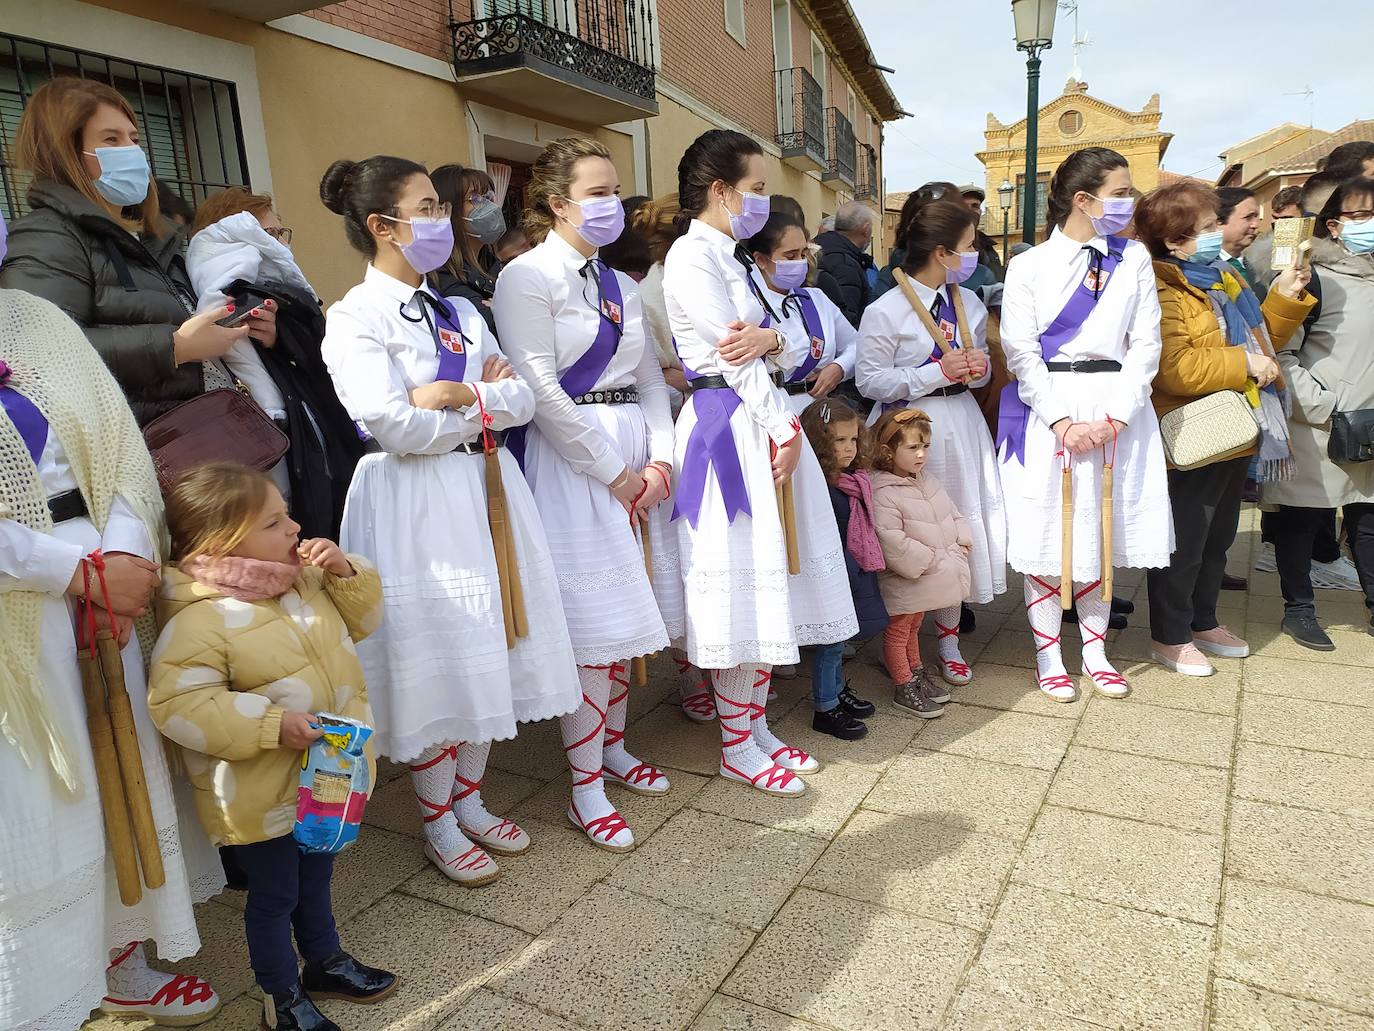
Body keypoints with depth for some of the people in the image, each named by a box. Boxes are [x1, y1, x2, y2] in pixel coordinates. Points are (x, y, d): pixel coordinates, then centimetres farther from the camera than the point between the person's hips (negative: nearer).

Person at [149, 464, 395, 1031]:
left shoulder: (304, 578, -2)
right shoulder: (201, 619, -25)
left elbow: (361, 619, 7)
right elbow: (176, 703, -27)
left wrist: (345, 571, -13)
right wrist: (271, 724, -31)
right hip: (262, 797, -7)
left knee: (316, 876, 27)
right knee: (274, 895, 14)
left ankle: (325, 961, 50)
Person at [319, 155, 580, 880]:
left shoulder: (458, 314, 15)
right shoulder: (355, 317, -6)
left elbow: (521, 397, 6)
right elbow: (393, 424, -18)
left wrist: (461, 396, -13)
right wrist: (484, 407, -6)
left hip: (484, 492, 7)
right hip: (413, 504, -6)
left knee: (485, 654, 11)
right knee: (434, 663, 1)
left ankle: (469, 802, 30)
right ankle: (438, 826, 22)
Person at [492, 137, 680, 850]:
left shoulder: (620, 285, 17)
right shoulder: (527, 277, -6)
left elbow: (650, 381, 14)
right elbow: (541, 391, -14)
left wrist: (660, 458, -1)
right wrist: (614, 472, -12)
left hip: (637, 455, 7)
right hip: (572, 459, -7)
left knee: (627, 609, 11)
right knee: (593, 618, -6)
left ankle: (612, 748, 28)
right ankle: (586, 789, 8)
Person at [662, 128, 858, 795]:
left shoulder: (730, 259, 20)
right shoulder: (691, 257, -9)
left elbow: (775, 345, 12)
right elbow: (734, 355, -15)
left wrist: (769, 337, -11)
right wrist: (785, 428, -11)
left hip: (763, 425, 9)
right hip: (727, 427, -9)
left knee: (765, 581, 11)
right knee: (740, 586, -4)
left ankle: (756, 728, 23)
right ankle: (737, 748, 11)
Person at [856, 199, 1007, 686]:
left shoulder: (969, 303, 10)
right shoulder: (885, 311, -12)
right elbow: (870, 381, -14)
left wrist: (980, 367, -5)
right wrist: (937, 373, -20)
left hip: (961, 425, 6)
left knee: (960, 527, 8)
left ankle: (948, 639, 25)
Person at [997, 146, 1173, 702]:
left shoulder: (1134, 260, 9)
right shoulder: (1029, 265, 1)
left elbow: (1145, 345, 4)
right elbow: (1020, 353, -5)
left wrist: (1113, 419, -9)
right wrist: (1062, 421, -14)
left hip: (1116, 410, 3)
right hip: (1048, 409, -3)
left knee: (1102, 531, 9)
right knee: (1046, 532, 1)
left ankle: (1095, 650, 26)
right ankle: (1048, 656, 16)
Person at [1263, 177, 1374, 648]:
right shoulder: (1314, 279, -8)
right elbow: (1280, 352, -13)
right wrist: (1322, 406, -16)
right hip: (1315, 431, -6)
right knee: (1302, 516, 4)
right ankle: (1298, 607, 17)